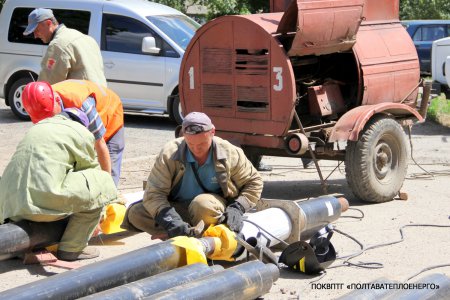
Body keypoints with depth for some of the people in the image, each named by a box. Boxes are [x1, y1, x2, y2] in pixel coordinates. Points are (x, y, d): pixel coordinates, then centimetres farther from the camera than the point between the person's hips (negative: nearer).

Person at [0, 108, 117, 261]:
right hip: (43, 202, -8)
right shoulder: (81, 133, 7)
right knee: (102, 182, 6)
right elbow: (90, 169, 20)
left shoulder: (37, 127, 29)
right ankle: (72, 248, 7)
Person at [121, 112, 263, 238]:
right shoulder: (169, 154, -17)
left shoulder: (230, 154, -13)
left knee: (203, 204, -39)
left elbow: (254, 182, 1)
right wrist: (170, 220, -38)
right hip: (178, 209, 2)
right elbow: (153, 193, -21)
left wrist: (237, 208, -16)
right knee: (135, 213, -24)